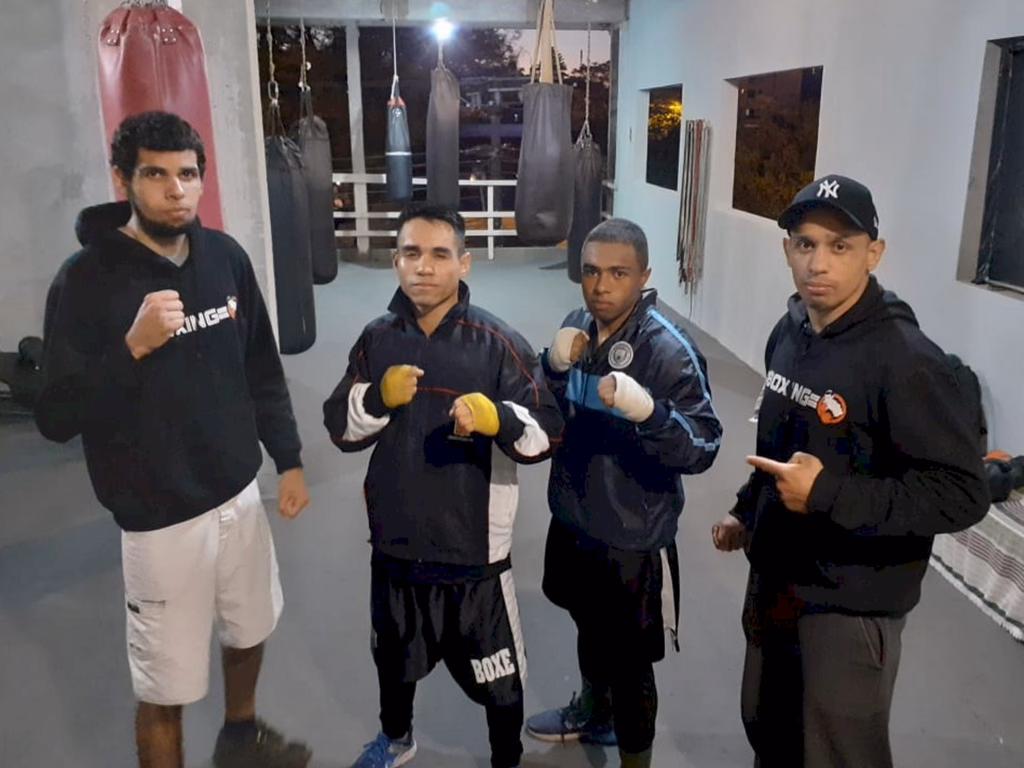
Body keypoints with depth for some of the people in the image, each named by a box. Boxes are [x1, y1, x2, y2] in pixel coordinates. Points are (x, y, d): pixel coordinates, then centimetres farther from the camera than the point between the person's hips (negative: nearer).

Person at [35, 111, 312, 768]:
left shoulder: (226, 256, -1)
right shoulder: (86, 280, -15)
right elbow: (56, 418, -15)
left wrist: (289, 459, 6)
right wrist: (131, 349, -29)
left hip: (241, 493, 6)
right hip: (160, 514, -5)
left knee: (250, 629, 25)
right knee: (166, 686, 7)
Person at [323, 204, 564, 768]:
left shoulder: (499, 343, -14)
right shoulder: (377, 338, -2)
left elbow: (546, 432, -16)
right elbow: (340, 428, 1)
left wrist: (497, 417, -36)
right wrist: (378, 396, -19)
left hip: (473, 548, -4)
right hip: (395, 542, 4)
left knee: (497, 676, 12)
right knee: (393, 655, 28)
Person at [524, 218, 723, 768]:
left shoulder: (670, 350, -22)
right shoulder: (578, 326, -3)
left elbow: (704, 448, -23)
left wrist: (646, 410, -40)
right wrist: (554, 366, -16)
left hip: (633, 537, -6)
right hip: (572, 518, 7)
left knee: (628, 660, 11)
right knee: (590, 628, 29)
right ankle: (593, 712, 56)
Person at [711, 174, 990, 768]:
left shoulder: (905, 360, -24)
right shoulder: (789, 333, 2)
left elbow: (963, 494, -25)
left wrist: (828, 494, -29)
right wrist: (747, 513, 15)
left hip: (849, 606, -7)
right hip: (774, 582, 8)